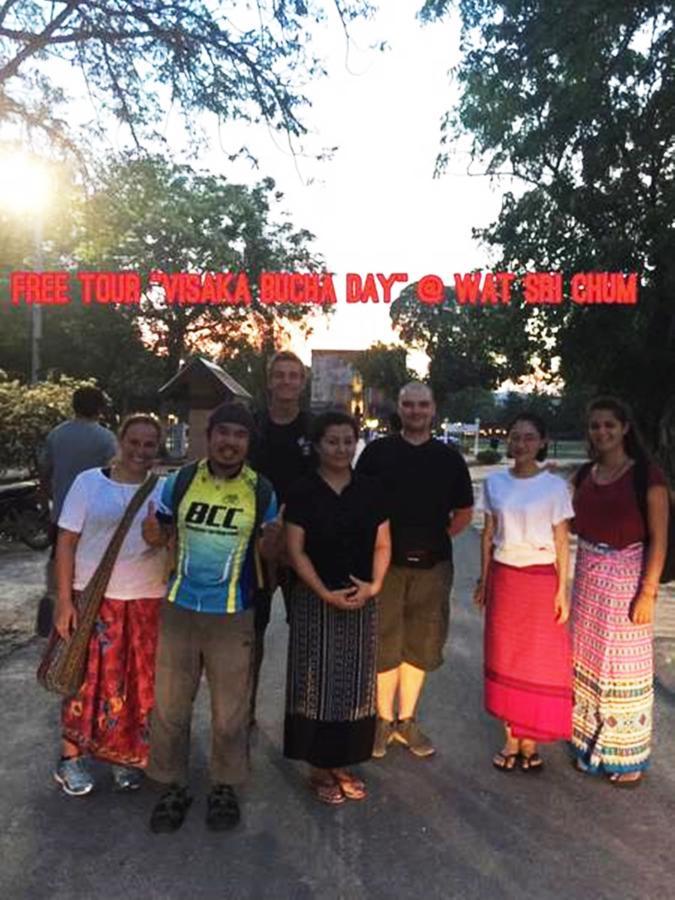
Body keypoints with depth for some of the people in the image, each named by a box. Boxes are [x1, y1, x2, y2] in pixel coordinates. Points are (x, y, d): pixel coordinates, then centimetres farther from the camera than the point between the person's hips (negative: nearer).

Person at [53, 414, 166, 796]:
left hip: (148, 603, 2)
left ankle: (127, 756, 27)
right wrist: (64, 599, -7)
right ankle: (71, 758, 24)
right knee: (88, 680, 5)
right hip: (94, 599, -2)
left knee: (139, 684, 9)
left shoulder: (165, 491, 3)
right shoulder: (88, 482, -3)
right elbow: (67, 542, -3)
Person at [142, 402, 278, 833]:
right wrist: (155, 535, -16)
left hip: (233, 617, -1)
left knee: (230, 713, 12)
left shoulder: (262, 491, -7)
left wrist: (270, 542, -20)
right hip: (179, 609, 2)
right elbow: (163, 530, 7)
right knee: (169, 707, 13)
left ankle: (224, 787, 36)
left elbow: (268, 550, 3)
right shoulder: (180, 481, -4)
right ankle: (173, 786, 35)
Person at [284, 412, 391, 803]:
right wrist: (325, 593, -15)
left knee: (355, 682, 10)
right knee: (318, 682, 5)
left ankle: (343, 763, 26)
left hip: (363, 599, 3)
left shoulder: (371, 490, 3)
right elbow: (296, 550, -8)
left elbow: (383, 544, 5)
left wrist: (374, 585, -10)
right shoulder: (303, 491, -6)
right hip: (315, 599, -3)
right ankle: (319, 766, 20)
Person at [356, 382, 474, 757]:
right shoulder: (378, 452, 2)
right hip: (385, 562, -2)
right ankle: (384, 720, 21)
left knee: (421, 645, 10)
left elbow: (464, 512, 13)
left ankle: (406, 720, 26)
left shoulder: (449, 458, 7)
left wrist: (439, 537, 3)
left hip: (432, 565, 2)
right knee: (384, 644, 4)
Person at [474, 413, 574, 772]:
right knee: (505, 658, 7)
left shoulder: (555, 486, -4)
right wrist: (483, 580, 6)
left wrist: (562, 590, -5)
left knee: (540, 661, 4)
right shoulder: (494, 483, 3)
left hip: (541, 579, -2)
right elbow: (488, 535, 8)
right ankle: (511, 738, 20)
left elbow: (561, 541, -2)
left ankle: (530, 741, 19)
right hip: (503, 577, 2)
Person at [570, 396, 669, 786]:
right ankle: (591, 743, 32)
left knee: (625, 665, 5)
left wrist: (648, 592, -15)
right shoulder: (585, 474, 7)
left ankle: (629, 756, 23)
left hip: (628, 576, -6)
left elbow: (658, 538, -11)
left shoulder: (646, 474, -10)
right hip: (588, 575, 6)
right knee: (588, 661, 14)